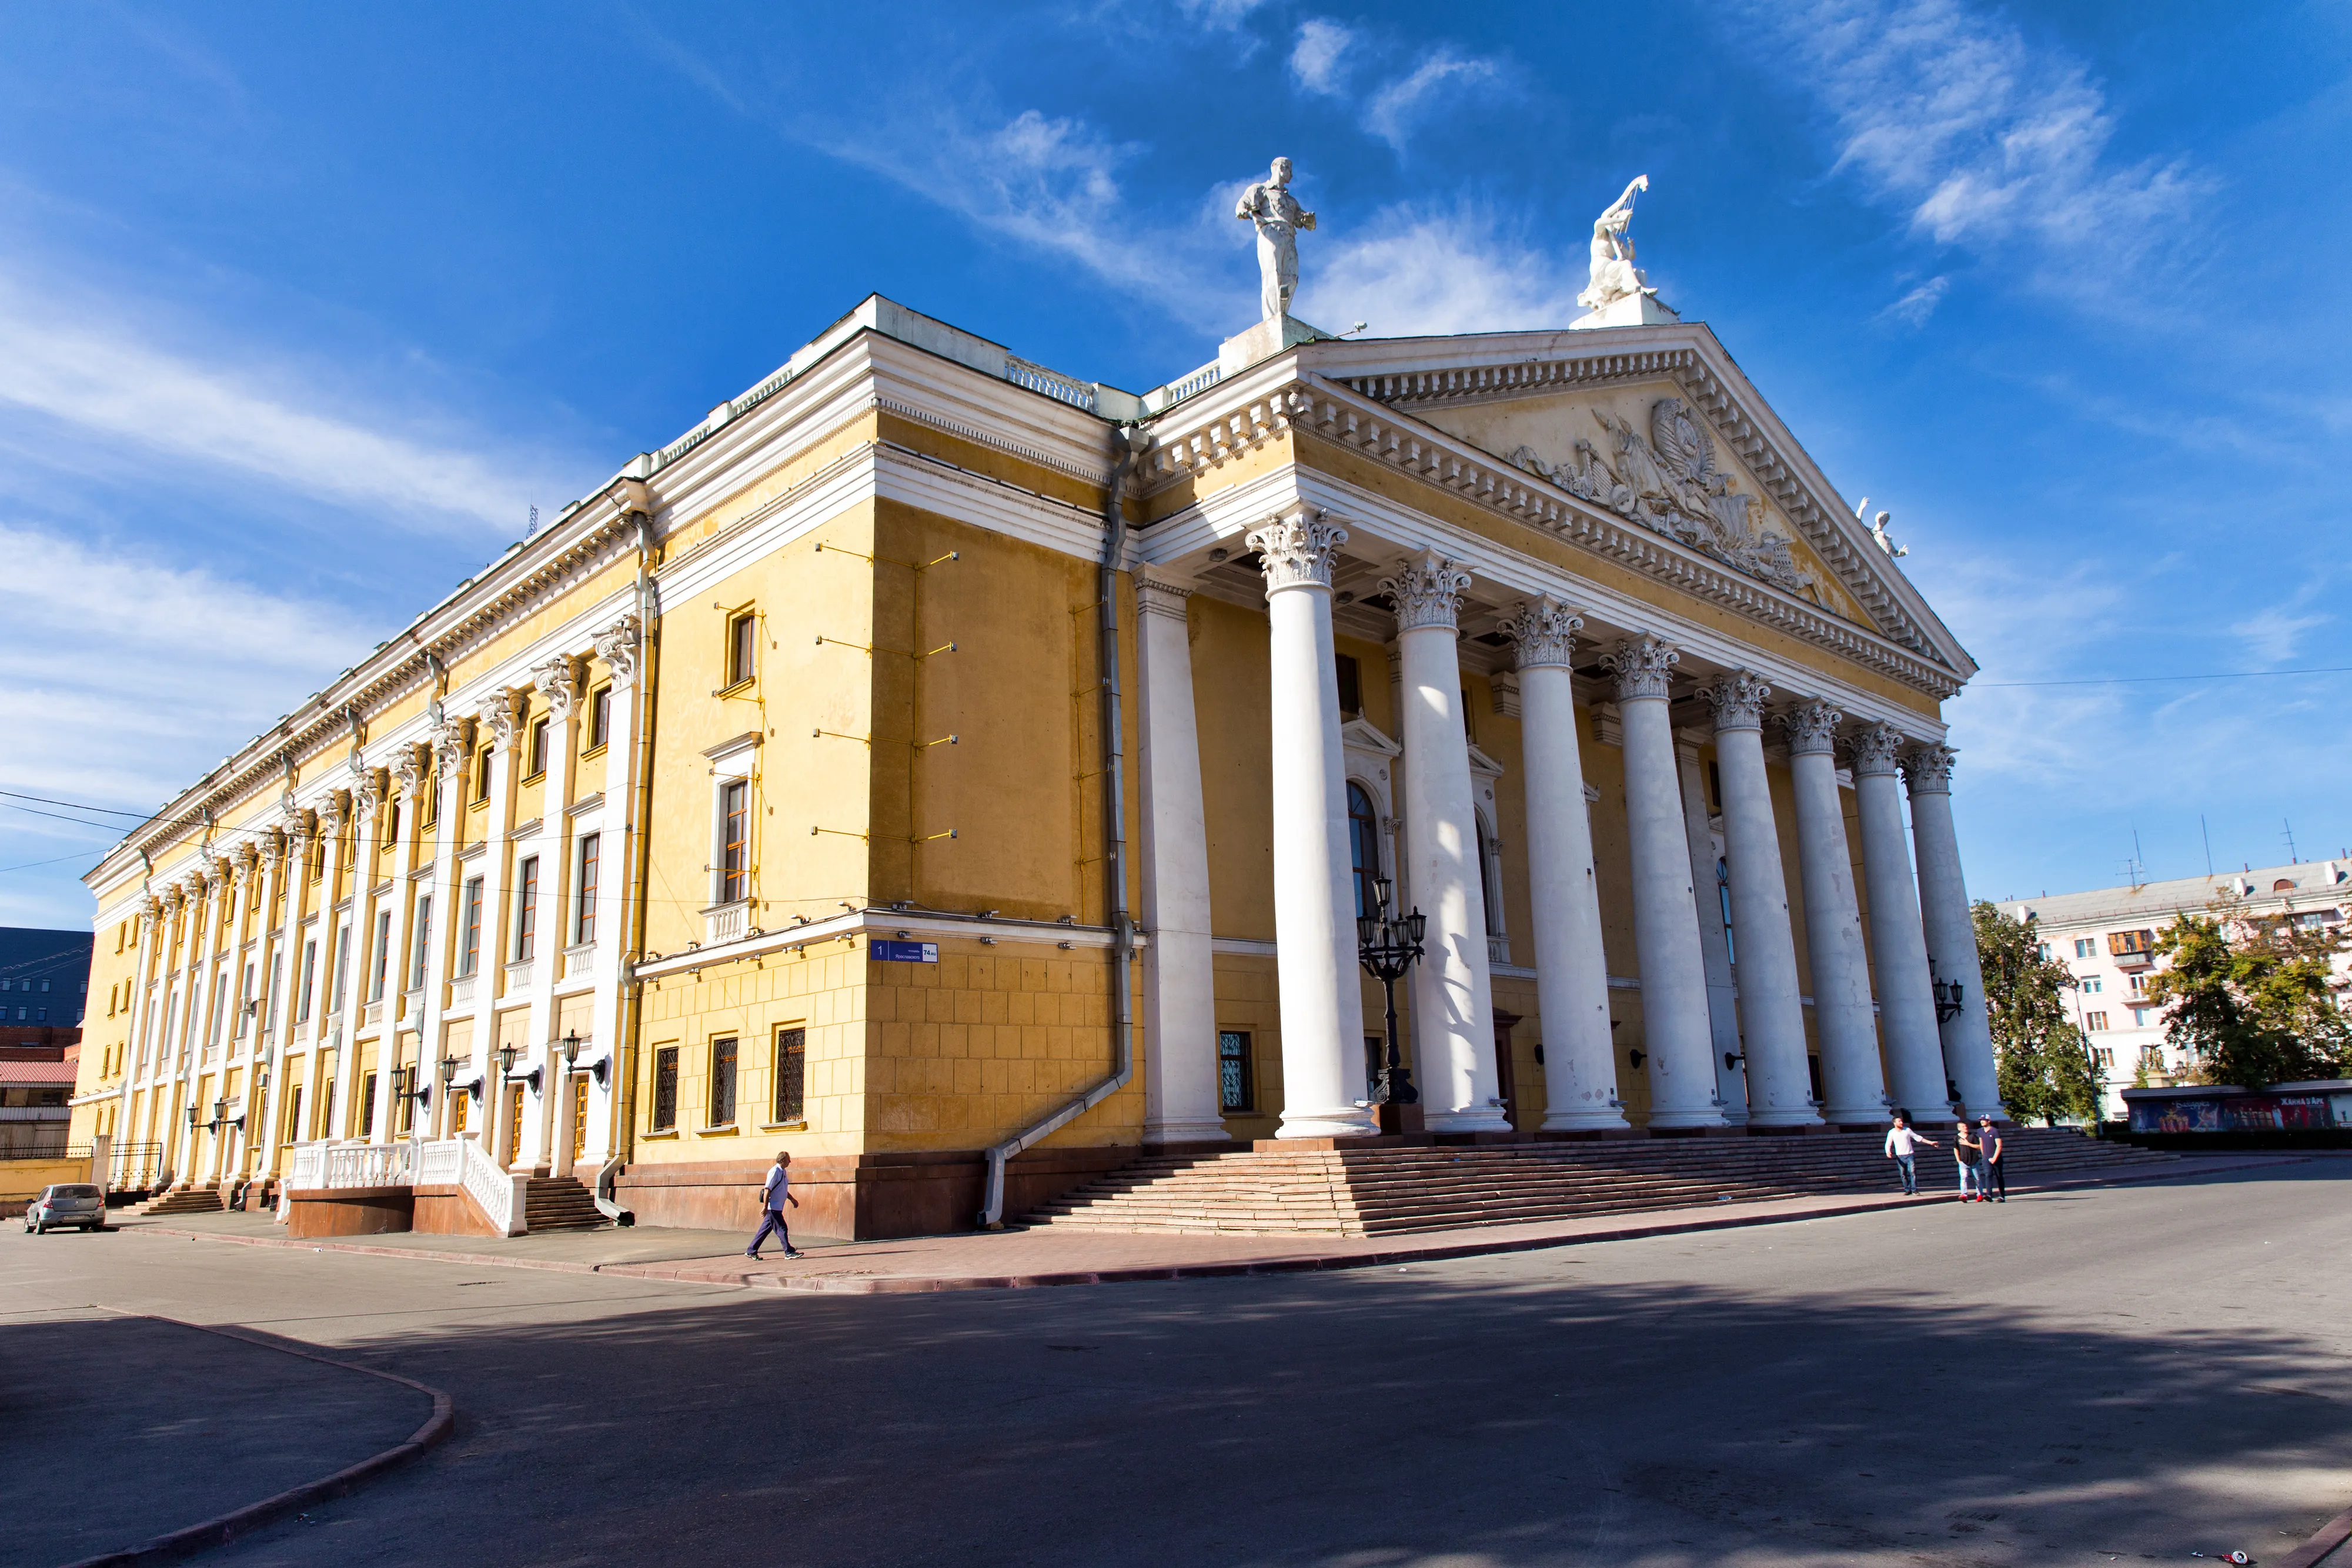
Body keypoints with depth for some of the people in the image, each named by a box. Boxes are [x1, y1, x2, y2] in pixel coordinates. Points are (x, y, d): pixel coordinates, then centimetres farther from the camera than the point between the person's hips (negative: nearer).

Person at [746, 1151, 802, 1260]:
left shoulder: (783, 1172, 14)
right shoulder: (774, 1171, -15)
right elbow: (767, 1190, -20)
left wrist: (792, 1199, 23)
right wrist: (765, 1207, -23)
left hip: (777, 1207, 9)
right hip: (773, 1207, -9)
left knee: (765, 1229, 12)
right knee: (782, 1229, -6)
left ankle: (751, 1251, 18)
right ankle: (789, 1252, -3)